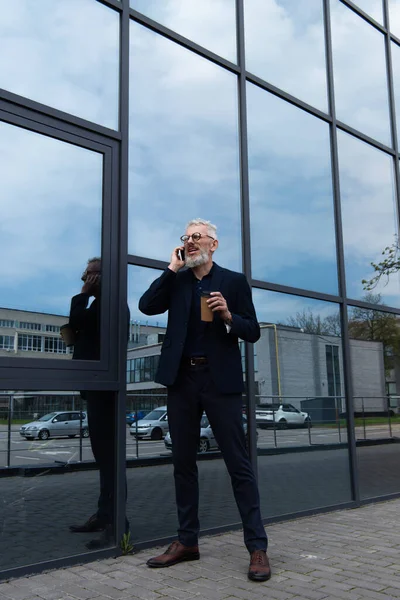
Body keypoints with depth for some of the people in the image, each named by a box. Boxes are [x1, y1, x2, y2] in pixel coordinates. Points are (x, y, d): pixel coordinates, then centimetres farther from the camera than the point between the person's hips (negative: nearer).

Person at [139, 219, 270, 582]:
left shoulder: (234, 281, 5)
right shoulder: (176, 280, 12)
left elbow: (253, 332, 2)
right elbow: (146, 306, -4)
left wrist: (228, 315, -16)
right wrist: (172, 268, -4)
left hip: (220, 379, -3)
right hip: (182, 379, 4)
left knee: (238, 463, -3)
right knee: (183, 462, 10)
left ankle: (257, 546, 5)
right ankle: (187, 541, 22)